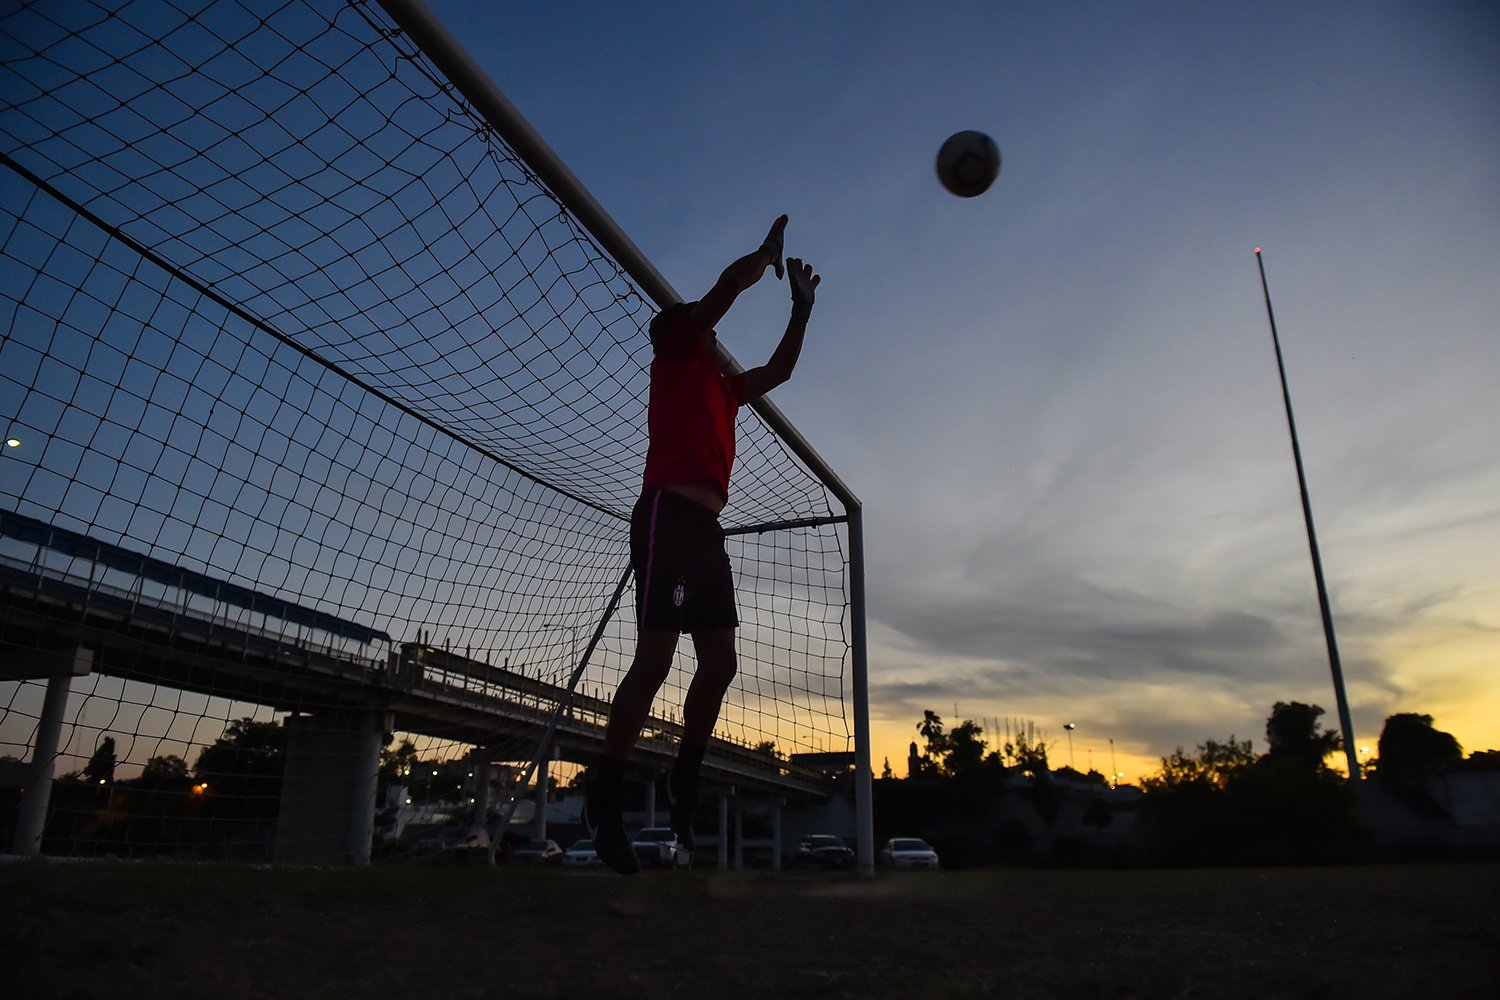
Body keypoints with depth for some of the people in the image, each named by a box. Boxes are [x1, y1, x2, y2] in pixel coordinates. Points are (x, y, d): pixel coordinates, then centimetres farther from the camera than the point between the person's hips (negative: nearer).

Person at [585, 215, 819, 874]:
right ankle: (604, 801, -11)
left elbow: (779, 370, 38)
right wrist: (770, 250, 20)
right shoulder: (675, 355, 9)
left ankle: (683, 786, 14)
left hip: (706, 529, 9)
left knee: (720, 663, 4)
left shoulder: (721, 387, 29)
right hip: (671, 517, -9)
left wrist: (802, 306, 34)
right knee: (655, 658, -15)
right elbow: (730, 283, 3)